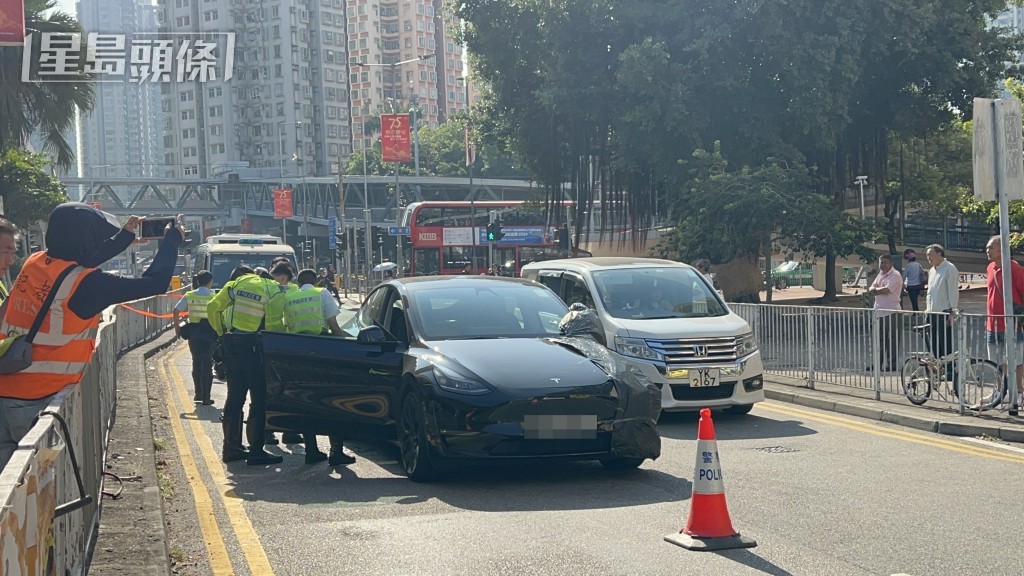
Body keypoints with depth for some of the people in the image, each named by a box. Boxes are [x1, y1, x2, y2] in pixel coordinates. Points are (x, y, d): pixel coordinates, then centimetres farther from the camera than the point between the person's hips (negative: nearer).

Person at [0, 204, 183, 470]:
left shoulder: (33, 264, 6)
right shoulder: (85, 283, -14)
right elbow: (155, 282, -11)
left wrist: (125, 235, 30)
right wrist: (172, 239, 5)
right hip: (39, 399, -6)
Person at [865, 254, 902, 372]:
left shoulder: (895, 275, -10)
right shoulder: (881, 274, 17)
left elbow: (886, 290, -22)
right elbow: (872, 288, 10)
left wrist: (875, 290, -5)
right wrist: (874, 289, -15)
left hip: (891, 311, -9)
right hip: (879, 311, 9)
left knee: (891, 339, -4)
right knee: (880, 339, 12)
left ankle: (892, 364, 1)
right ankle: (878, 363, 18)